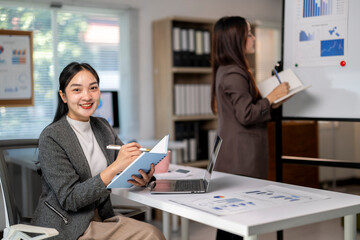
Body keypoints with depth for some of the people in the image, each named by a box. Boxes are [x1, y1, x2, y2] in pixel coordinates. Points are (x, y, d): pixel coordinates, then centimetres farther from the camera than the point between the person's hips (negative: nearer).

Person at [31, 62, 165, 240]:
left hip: (100, 218, 7)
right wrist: (114, 168, -29)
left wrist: (142, 176, -19)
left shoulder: (102, 127, 9)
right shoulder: (51, 137, -13)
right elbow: (69, 199, -18)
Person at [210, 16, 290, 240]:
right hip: (242, 157, -10)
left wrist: (270, 103, 16)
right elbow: (246, 115, -19)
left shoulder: (226, 70, 16)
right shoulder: (234, 74, -15)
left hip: (236, 155, 10)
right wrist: (272, 97, -9)